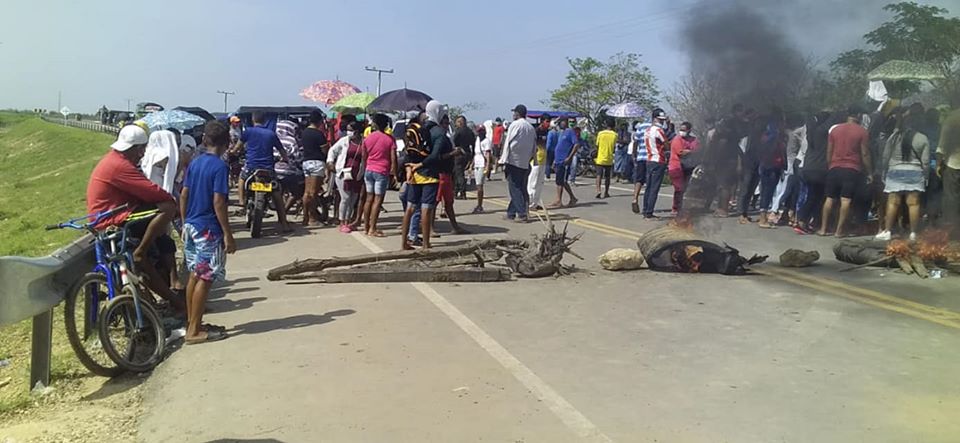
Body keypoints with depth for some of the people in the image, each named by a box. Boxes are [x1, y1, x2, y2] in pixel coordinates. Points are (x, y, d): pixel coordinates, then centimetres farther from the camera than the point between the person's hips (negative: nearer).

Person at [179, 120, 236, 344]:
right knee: (206, 278, -3)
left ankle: (192, 323, 24)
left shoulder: (195, 162, 9)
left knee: (195, 275, 15)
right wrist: (228, 234, -15)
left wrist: (185, 222, 21)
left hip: (191, 226, 8)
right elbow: (218, 202, -18)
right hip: (209, 229, -8)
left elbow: (184, 195, 11)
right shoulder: (220, 166, -14)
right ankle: (194, 331, 0)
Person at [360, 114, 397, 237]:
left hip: (369, 171, 5)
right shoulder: (389, 139, -5)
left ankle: (367, 227, 16)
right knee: (378, 200, -4)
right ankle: (372, 229, -7)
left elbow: (364, 157, 10)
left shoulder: (367, 138, 5)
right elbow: (393, 158, -8)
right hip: (382, 172, -5)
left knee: (369, 199, 12)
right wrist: (394, 174, -1)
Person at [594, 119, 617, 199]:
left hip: (600, 158, -1)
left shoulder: (600, 133, -3)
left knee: (599, 175, -1)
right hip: (609, 159, 1)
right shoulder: (615, 135, -3)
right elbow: (614, 147, 3)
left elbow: (597, 146, 2)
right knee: (607, 176, 11)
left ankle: (598, 190, -20)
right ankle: (606, 193, 16)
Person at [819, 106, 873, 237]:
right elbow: (865, 154, -4)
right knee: (846, 200, -4)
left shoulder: (835, 129, 8)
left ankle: (823, 229, 8)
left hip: (834, 168, 4)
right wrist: (869, 172, 3)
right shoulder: (862, 131, -3)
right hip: (852, 170, -4)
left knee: (830, 199, 8)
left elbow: (829, 152, 11)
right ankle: (839, 230, -5)